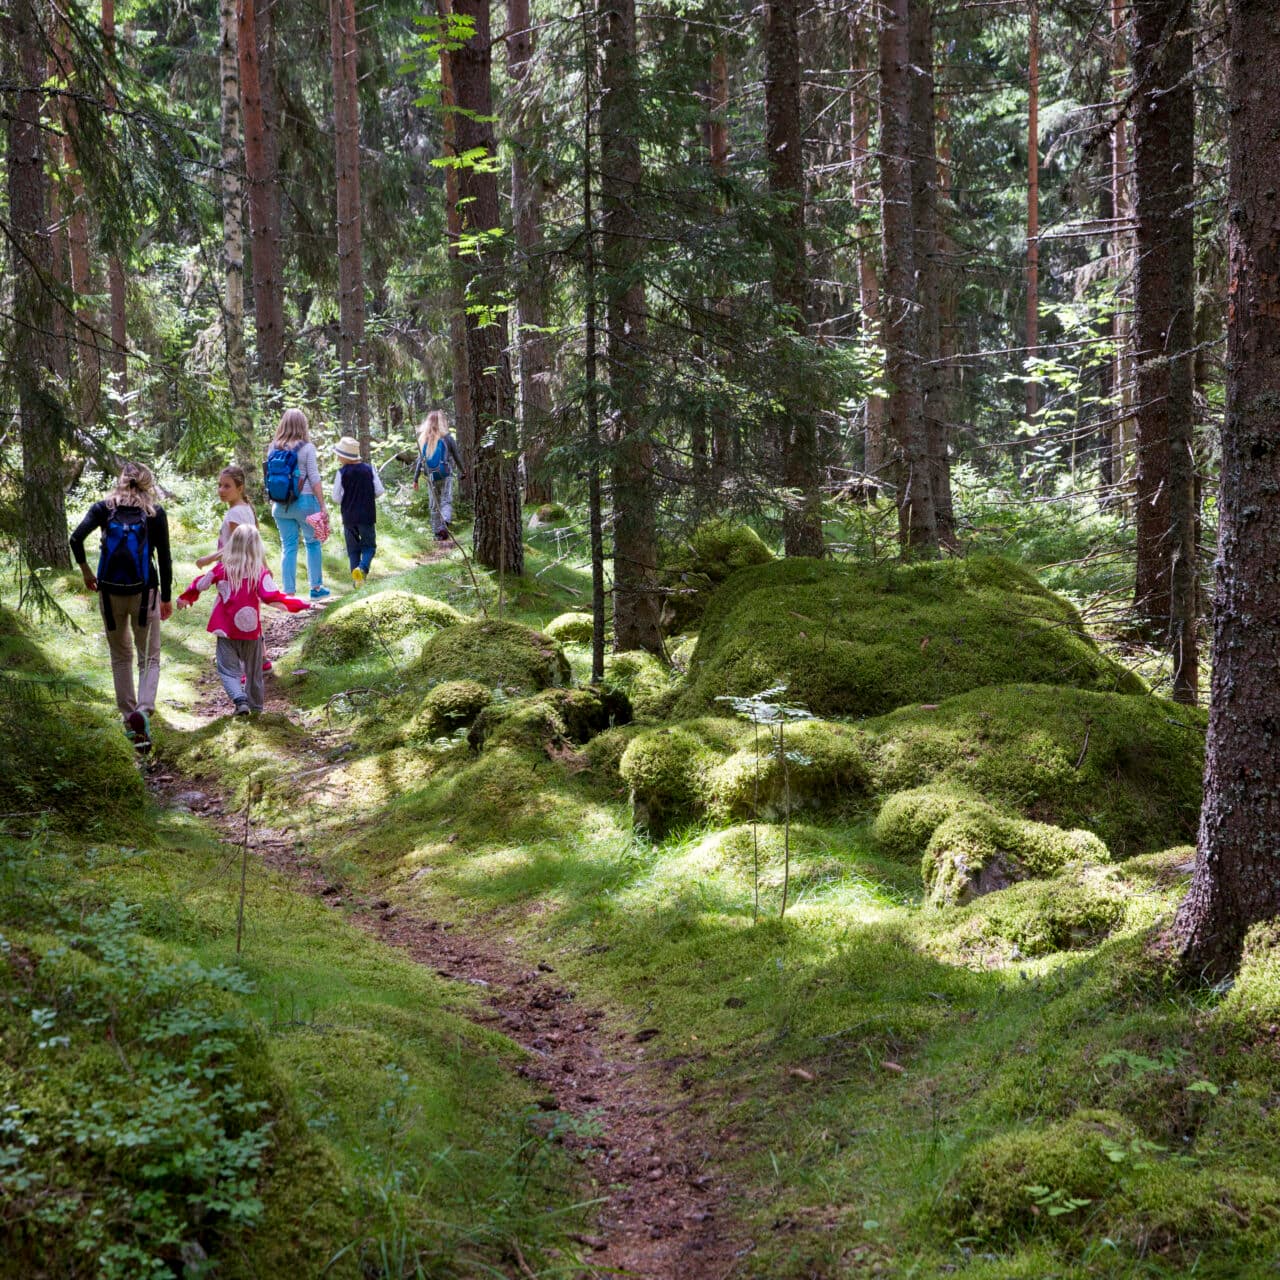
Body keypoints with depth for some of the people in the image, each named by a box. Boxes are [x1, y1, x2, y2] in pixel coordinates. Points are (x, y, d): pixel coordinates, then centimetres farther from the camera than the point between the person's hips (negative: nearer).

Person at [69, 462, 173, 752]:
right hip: (145, 591, -2)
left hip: (110, 592, 2)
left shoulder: (104, 508, 3)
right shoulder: (155, 513, 0)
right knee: (149, 658, 6)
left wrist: (85, 571, 3)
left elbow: (76, 538, -10)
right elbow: (164, 558, 0)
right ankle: (143, 709, -19)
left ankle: (129, 719, 20)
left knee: (120, 657, 18)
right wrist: (166, 598, 8)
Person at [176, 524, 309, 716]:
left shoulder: (222, 568, -3)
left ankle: (240, 700, -20)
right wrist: (301, 605, -16)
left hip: (225, 629, 0)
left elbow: (200, 584, 10)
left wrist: (185, 597, 29)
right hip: (250, 629, 0)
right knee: (253, 669, 18)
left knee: (228, 669, 3)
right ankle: (255, 704, 29)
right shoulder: (260, 572, -11)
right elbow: (272, 596, -21)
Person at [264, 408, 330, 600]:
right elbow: (314, 479, -9)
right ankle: (316, 587, 17)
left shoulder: (273, 448, 4)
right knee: (313, 543, 12)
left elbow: (270, 477, 8)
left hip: (280, 504, 3)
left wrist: (273, 503, 17)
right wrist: (322, 506, -5)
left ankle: (289, 592, 6)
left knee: (288, 547, 7)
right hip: (304, 501, -3)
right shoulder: (307, 448, -8)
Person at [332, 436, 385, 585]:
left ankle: (357, 579, 7)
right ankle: (363, 567, -19)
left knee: (353, 549, 11)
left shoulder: (342, 472, -9)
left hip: (349, 517, 0)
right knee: (369, 546, 9)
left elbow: (336, 497, -6)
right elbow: (379, 491, -3)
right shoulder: (369, 469, -4)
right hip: (367, 515, 0)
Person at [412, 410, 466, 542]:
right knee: (446, 501, 0)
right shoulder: (447, 438, -5)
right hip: (445, 475, -3)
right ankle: (444, 524, -27)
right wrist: (462, 471, 21)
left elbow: (420, 460, 1)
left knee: (434, 505, 12)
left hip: (430, 476, 3)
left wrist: (415, 479, 6)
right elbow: (457, 457, 5)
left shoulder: (423, 438, 1)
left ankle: (437, 533, 16)